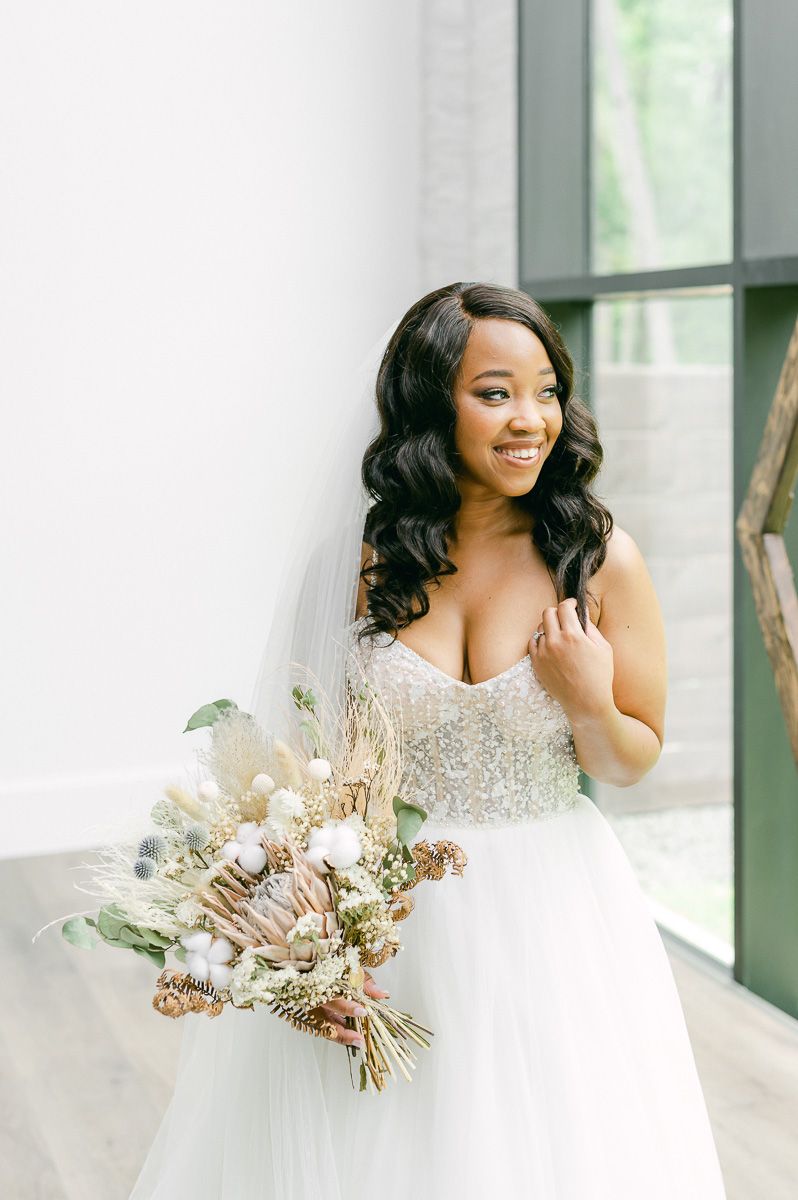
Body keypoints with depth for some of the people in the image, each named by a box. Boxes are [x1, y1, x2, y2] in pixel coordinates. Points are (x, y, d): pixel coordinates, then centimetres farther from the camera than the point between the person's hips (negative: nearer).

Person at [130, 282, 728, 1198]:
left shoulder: (599, 555, -8)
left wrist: (591, 705, -20)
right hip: (383, 912, 1)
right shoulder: (367, 552, -5)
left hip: (547, 918, 0)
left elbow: (632, 762, 2)